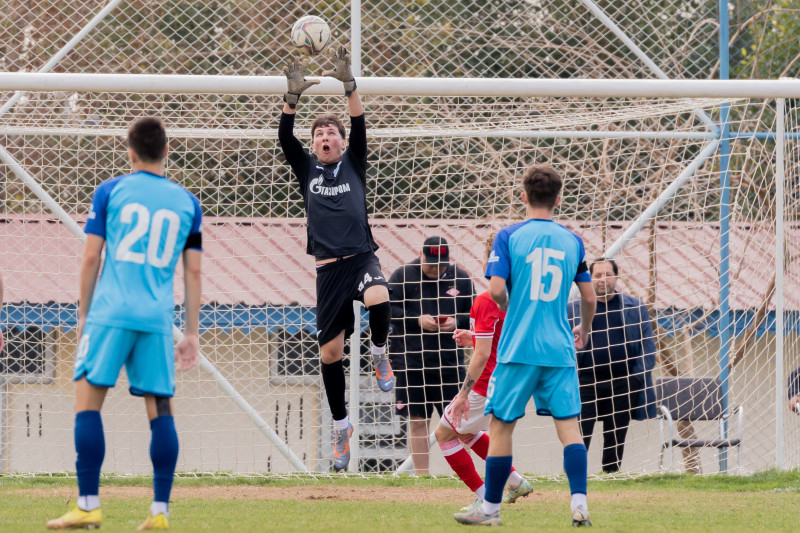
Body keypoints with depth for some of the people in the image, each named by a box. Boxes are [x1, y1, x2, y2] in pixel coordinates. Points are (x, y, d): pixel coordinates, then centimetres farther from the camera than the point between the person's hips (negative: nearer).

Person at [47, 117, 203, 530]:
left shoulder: (110, 191, 5)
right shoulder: (186, 202, 11)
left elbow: (91, 257, 2)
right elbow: (193, 271, 11)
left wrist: (83, 315, 12)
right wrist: (191, 333, 14)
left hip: (111, 312, -3)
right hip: (158, 320, 3)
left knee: (87, 400, 0)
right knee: (160, 409, 5)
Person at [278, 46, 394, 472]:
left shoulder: (354, 165, 9)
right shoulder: (306, 168, 11)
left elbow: (360, 129, -6)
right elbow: (285, 138, -3)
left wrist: (348, 85, -18)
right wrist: (293, 97, -16)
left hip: (361, 257, -2)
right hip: (328, 268, 2)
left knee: (379, 300, -36)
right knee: (330, 353, 2)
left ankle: (379, 354, -5)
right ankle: (341, 427, 19)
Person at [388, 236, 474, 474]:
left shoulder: (460, 278, 7)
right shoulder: (402, 276, 0)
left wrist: (458, 322, -11)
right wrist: (417, 321, -16)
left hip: (450, 363, 2)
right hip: (412, 364, -1)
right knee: (417, 421, 1)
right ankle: (422, 477, 7)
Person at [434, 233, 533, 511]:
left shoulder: (485, 301, -21)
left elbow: (482, 355, -24)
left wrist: (464, 394, -21)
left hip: (486, 384, -9)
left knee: (443, 433, 7)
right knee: (465, 431, 28)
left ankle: (484, 497, 6)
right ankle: (516, 481, 24)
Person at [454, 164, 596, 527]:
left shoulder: (509, 236, -3)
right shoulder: (572, 240, 7)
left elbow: (496, 289, -12)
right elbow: (588, 297, 13)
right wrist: (584, 330, 32)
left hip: (518, 348, -3)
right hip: (559, 349, 3)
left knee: (501, 425, 7)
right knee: (568, 424, 3)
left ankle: (491, 508, 12)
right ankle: (579, 506, -8)